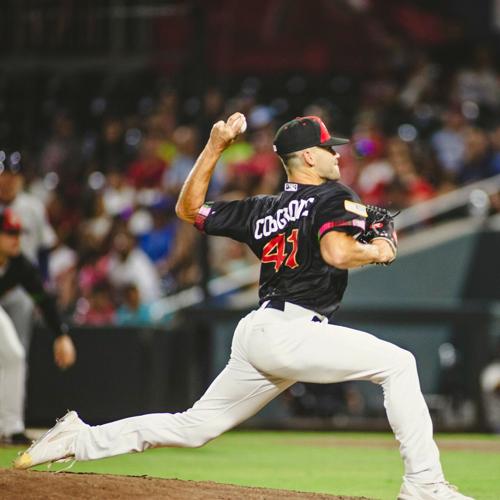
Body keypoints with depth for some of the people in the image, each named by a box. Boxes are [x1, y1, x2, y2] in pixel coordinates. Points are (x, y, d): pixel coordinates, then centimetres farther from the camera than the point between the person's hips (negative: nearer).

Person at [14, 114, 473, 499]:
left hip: (253, 332, 8)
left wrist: (215, 147, 28)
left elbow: (189, 208, 28)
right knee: (397, 363, -7)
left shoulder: (262, 210, 19)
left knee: (194, 426, 16)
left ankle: (78, 439, 13)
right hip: (292, 331, -8)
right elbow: (336, 252, -20)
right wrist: (375, 252, -1)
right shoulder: (332, 197, -2)